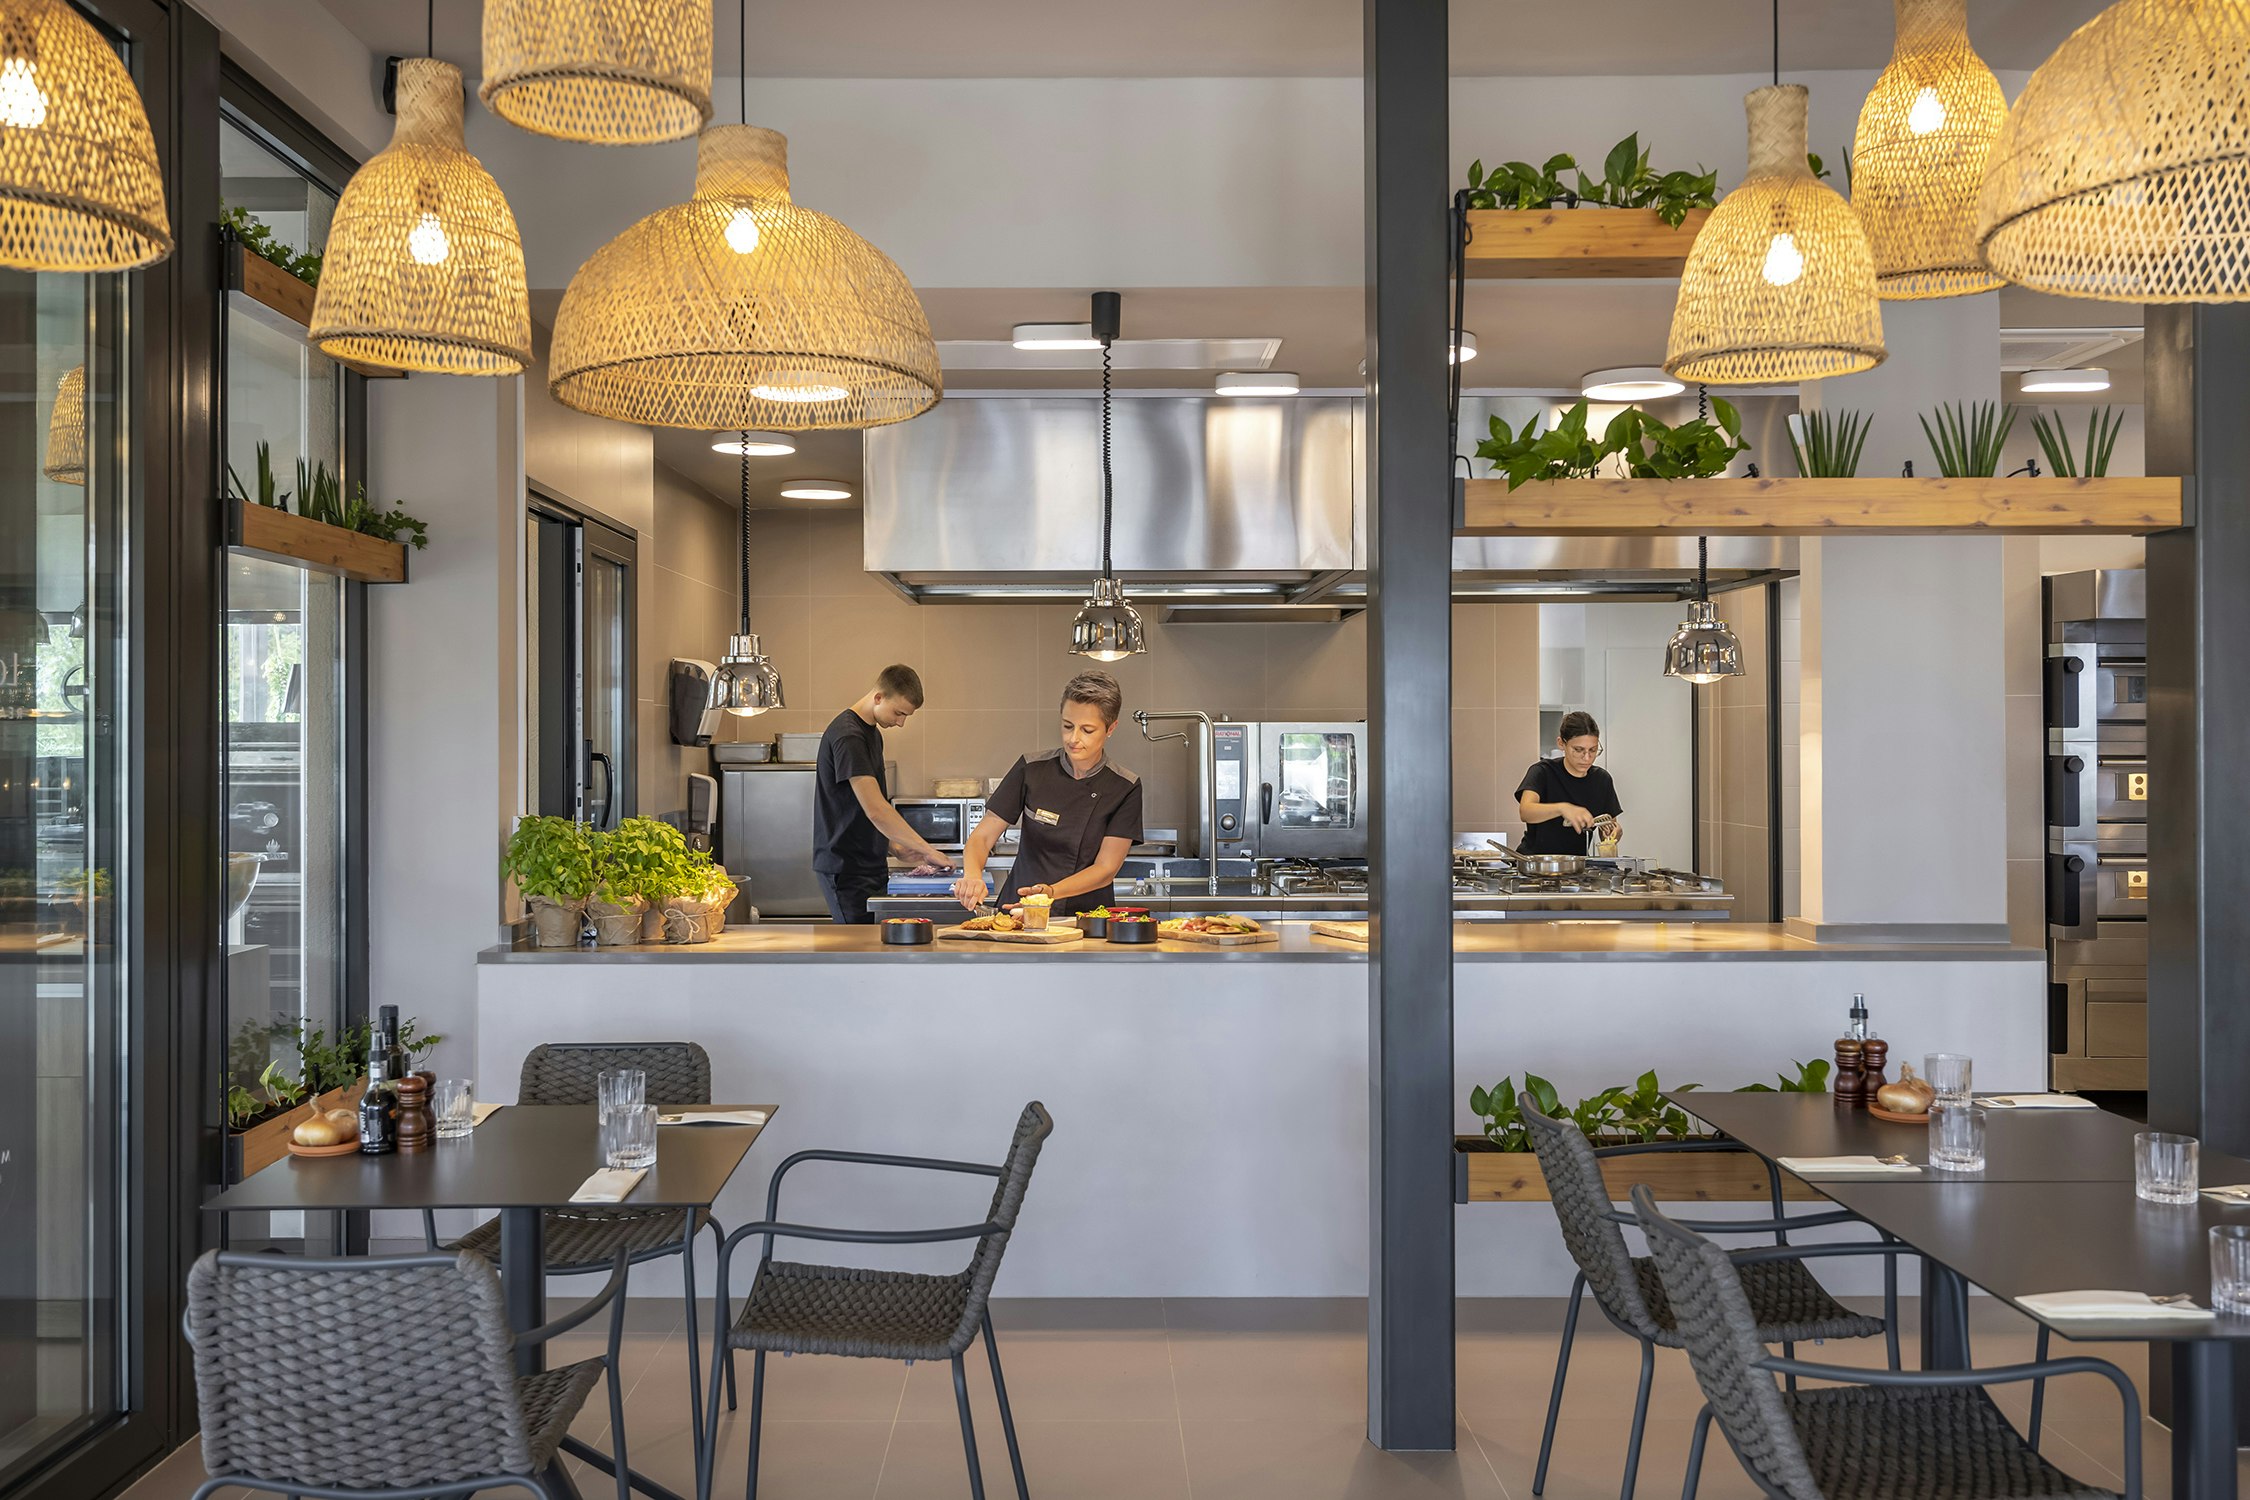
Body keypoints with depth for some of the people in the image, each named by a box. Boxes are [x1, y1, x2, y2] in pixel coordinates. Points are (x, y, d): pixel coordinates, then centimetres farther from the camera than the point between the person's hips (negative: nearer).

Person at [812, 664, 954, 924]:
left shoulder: (873, 733, 15)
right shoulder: (847, 735, -17)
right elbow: (875, 810, -23)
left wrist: (895, 847, 7)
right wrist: (927, 851, -19)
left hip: (870, 864, 9)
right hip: (846, 869, -9)